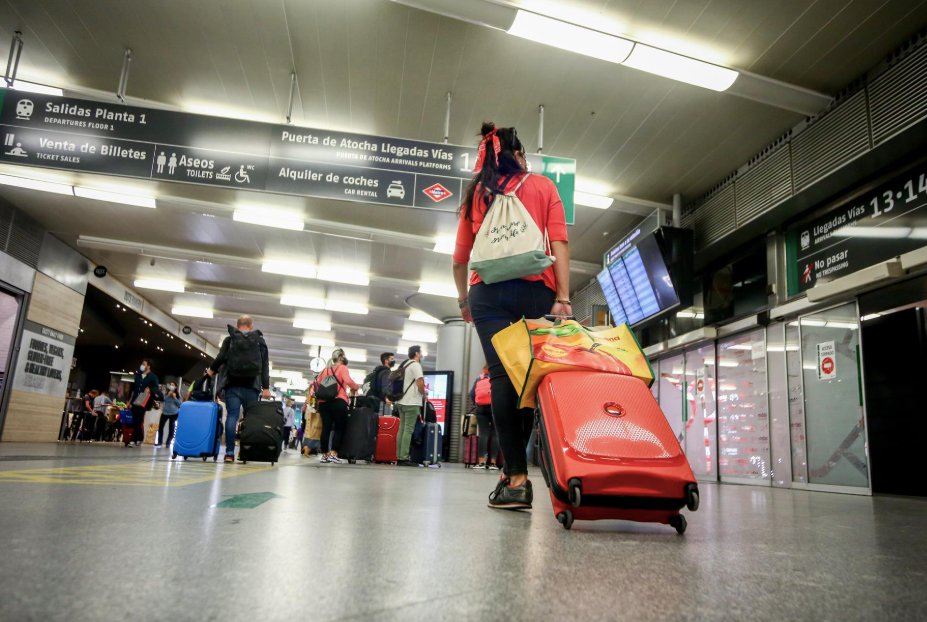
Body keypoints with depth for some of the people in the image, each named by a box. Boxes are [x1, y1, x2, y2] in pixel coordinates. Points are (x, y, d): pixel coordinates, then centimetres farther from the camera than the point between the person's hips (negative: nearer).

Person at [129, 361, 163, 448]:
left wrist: (150, 390, -20)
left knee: (139, 421, -7)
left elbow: (156, 389, 0)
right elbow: (133, 388, 18)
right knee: (134, 421, 4)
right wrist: (130, 400, 15)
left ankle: (137, 439, -2)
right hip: (135, 401, 5)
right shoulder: (137, 375, 15)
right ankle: (136, 439, 10)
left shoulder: (153, 377, 0)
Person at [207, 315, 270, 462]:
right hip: (251, 386, 0)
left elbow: (221, 358, -1)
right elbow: (265, 366, 4)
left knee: (232, 416, -1)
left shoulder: (229, 340, 7)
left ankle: (229, 453, -6)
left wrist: (211, 370, 20)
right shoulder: (260, 341, 9)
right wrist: (266, 388, 4)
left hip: (233, 385, 0)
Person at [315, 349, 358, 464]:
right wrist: (355, 387, 3)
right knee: (339, 428, 0)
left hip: (323, 402, 6)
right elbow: (348, 381, -15)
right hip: (338, 402, -6)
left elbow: (317, 383, 16)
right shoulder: (342, 368, 3)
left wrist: (318, 399, 22)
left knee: (326, 428, 5)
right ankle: (333, 454, -9)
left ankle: (324, 455, 4)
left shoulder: (326, 369, 21)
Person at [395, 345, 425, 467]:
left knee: (402, 429, 7)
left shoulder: (405, 365, 19)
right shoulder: (415, 365, -8)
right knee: (408, 430, -9)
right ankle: (404, 458, -12)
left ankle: (399, 457, 6)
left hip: (401, 401, 9)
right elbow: (420, 382, -17)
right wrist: (424, 394, -1)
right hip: (412, 402, -8)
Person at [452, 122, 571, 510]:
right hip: (536, 290, 0)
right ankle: (515, 469, 4)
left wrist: (464, 301, 27)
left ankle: (516, 478, -10)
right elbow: (559, 244, 1)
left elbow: (460, 259, 14)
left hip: (488, 293, 1)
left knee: (502, 377, -6)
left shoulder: (476, 193, 18)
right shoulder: (542, 186, 15)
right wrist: (563, 298, -5)